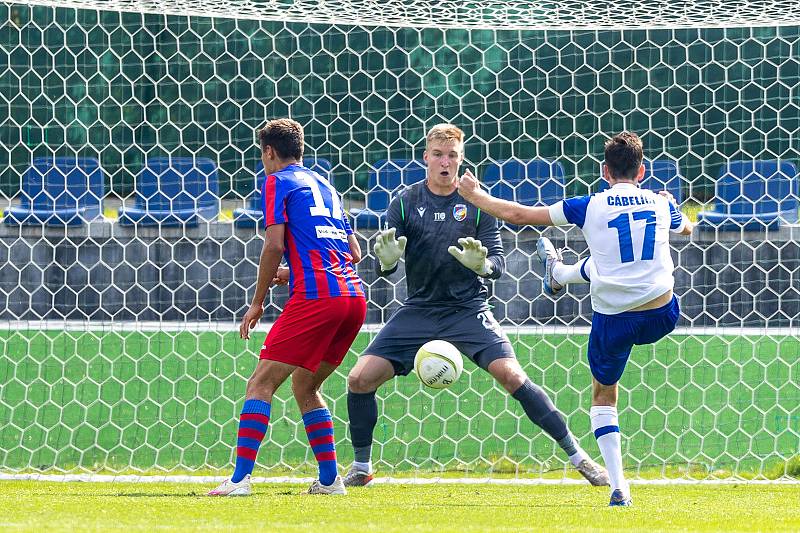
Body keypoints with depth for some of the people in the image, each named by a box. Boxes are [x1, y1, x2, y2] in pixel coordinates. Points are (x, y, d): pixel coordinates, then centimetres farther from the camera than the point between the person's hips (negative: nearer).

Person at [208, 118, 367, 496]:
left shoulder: (277, 181, 4)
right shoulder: (324, 186, 26)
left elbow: (275, 244, -7)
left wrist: (258, 301, 1)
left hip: (315, 297, -8)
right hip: (353, 295, 8)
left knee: (261, 383, -6)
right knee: (304, 385, 21)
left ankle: (240, 478, -16)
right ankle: (329, 479, 15)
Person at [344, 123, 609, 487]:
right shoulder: (406, 202, 0)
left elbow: (498, 263, -4)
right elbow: (386, 266, -2)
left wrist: (483, 264, -28)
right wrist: (387, 260, -26)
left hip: (468, 310, -2)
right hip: (419, 310, 2)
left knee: (511, 376, -21)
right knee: (360, 379, -9)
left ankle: (578, 457, -12)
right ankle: (361, 469, 13)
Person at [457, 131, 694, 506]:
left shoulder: (590, 207, -7)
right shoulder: (661, 204, 2)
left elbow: (517, 214, -2)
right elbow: (687, 227, 29)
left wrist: (474, 196, 13)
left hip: (613, 321, -3)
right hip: (661, 316, 3)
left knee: (603, 396, 18)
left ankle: (618, 486, 5)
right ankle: (560, 274, 65)